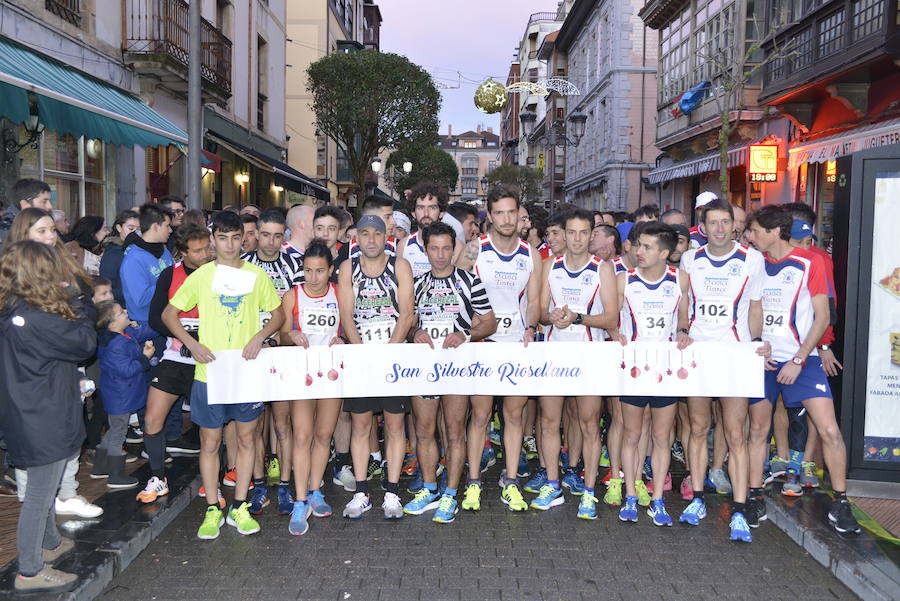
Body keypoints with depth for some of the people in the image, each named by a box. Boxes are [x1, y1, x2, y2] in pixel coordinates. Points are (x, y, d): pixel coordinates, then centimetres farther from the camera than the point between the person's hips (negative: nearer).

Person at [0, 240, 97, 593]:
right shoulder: (34, 318, -26)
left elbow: (62, 335, 6)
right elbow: (84, 342, -20)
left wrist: (74, 302, -3)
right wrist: (75, 298, -11)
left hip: (36, 416, 10)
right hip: (44, 423, -10)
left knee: (45, 487, 26)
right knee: (40, 494, 4)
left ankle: (49, 544, 45)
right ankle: (29, 572, 18)